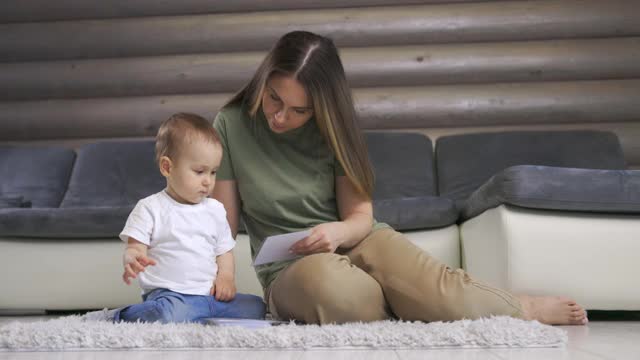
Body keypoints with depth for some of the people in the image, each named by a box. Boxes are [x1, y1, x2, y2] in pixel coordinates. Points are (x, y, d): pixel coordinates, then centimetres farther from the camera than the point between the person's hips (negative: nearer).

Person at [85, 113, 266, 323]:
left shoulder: (215, 210, 16)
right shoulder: (150, 209, 2)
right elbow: (135, 248, -4)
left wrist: (226, 276, 0)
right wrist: (132, 259, -30)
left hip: (210, 296, 6)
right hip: (169, 295, -5)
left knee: (255, 307, -12)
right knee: (172, 313, -38)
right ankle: (116, 317, -12)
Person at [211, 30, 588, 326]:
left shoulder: (329, 126, -3)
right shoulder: (231, 125, -7)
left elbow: (361, 216, -2)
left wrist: (339, 231, -26)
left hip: (357, 242, 1)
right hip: (289, 268, -1)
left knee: (441, 294, -32)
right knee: (323, 281, -42)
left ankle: (518, 309, -8)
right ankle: (410, 312, -18)